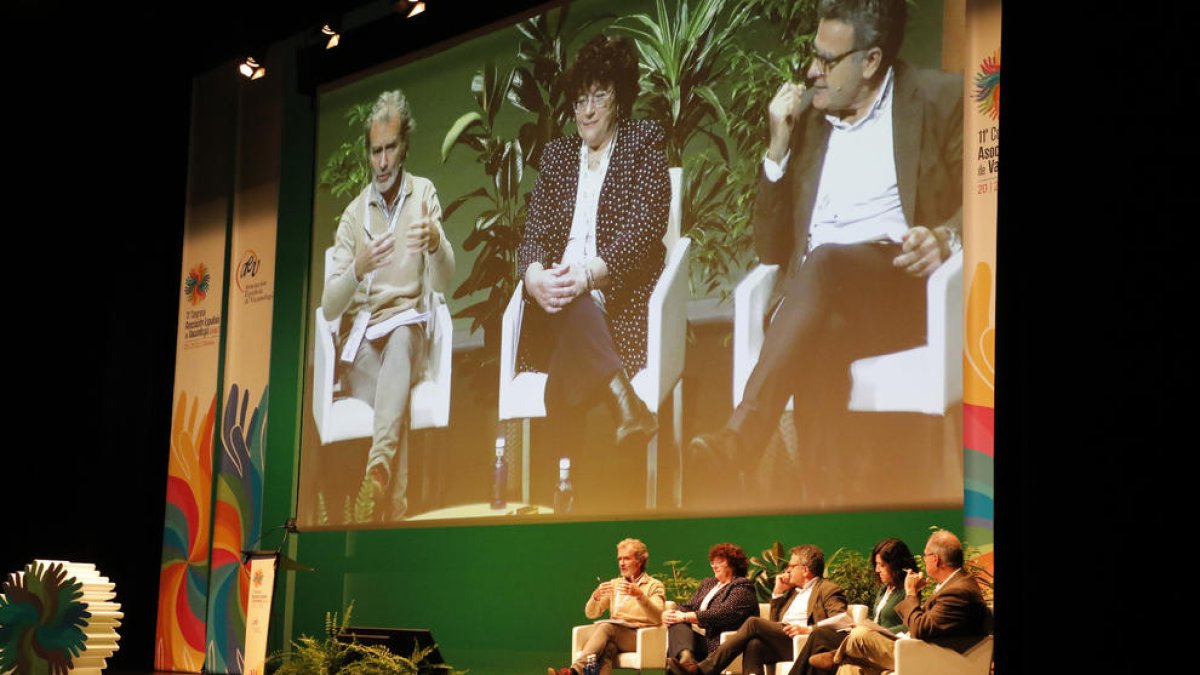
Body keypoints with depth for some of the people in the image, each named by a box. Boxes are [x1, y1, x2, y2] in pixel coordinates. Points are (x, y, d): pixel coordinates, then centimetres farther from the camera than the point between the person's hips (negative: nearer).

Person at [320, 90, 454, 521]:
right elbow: (329, 307, -3)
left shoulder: (424, 194, 5)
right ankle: (394, 508, -34)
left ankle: (377, 471, -54)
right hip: (359, 332, 1)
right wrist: (358, 269, -24)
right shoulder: (353, 214, 6)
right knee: (395, 403, -33)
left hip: (406, 325, 0)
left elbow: (445, 282, -8)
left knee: (402, 338, -38)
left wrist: (435, 242, -31)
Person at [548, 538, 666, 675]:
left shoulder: (654, 585, 9)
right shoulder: (613, 584, 24)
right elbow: (590, 614, 13)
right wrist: (596, 596, -9)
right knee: (608, 646, -35)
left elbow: (657, 617, -10)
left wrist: (640, 595, -26)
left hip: (642, 636, -3)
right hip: (614, 638, 3)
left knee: (606, 626, -33)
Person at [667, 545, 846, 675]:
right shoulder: (793, 590, 33)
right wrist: (778, 593, 20)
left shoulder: (828, 590, 8)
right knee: (754, 645, -28)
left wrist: (808, 630, -21)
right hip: (779, 641, 7)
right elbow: (774, 622, 28)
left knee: (753, 623, -23)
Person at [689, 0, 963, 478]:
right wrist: (779, 147, 8)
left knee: (825, 261, -35)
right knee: (819, 337, -35)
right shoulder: (807, 119, 22)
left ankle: (742, 433, -41)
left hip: (905, 288, -3)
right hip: (817, 302, 3)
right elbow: (771, 249, 20)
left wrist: (946, 238, -21)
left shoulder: (939, 99, 11)